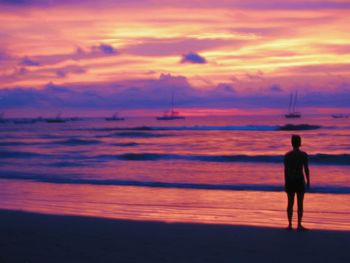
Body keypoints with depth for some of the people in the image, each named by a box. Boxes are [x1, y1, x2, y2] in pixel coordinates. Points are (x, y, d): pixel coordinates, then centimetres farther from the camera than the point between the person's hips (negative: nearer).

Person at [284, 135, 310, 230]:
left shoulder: (287, 155, -1)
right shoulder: (304, 155, -7)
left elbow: (286, 170, -1)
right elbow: (306, 169, -8)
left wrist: (286, 183, 6)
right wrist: (308, 182, 1)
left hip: (290, 181, 2)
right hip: (300, 180, -2)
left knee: (290, 203, 8)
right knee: (300, 203, 3)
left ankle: (290, 224, 8)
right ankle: (299, 225, 0)